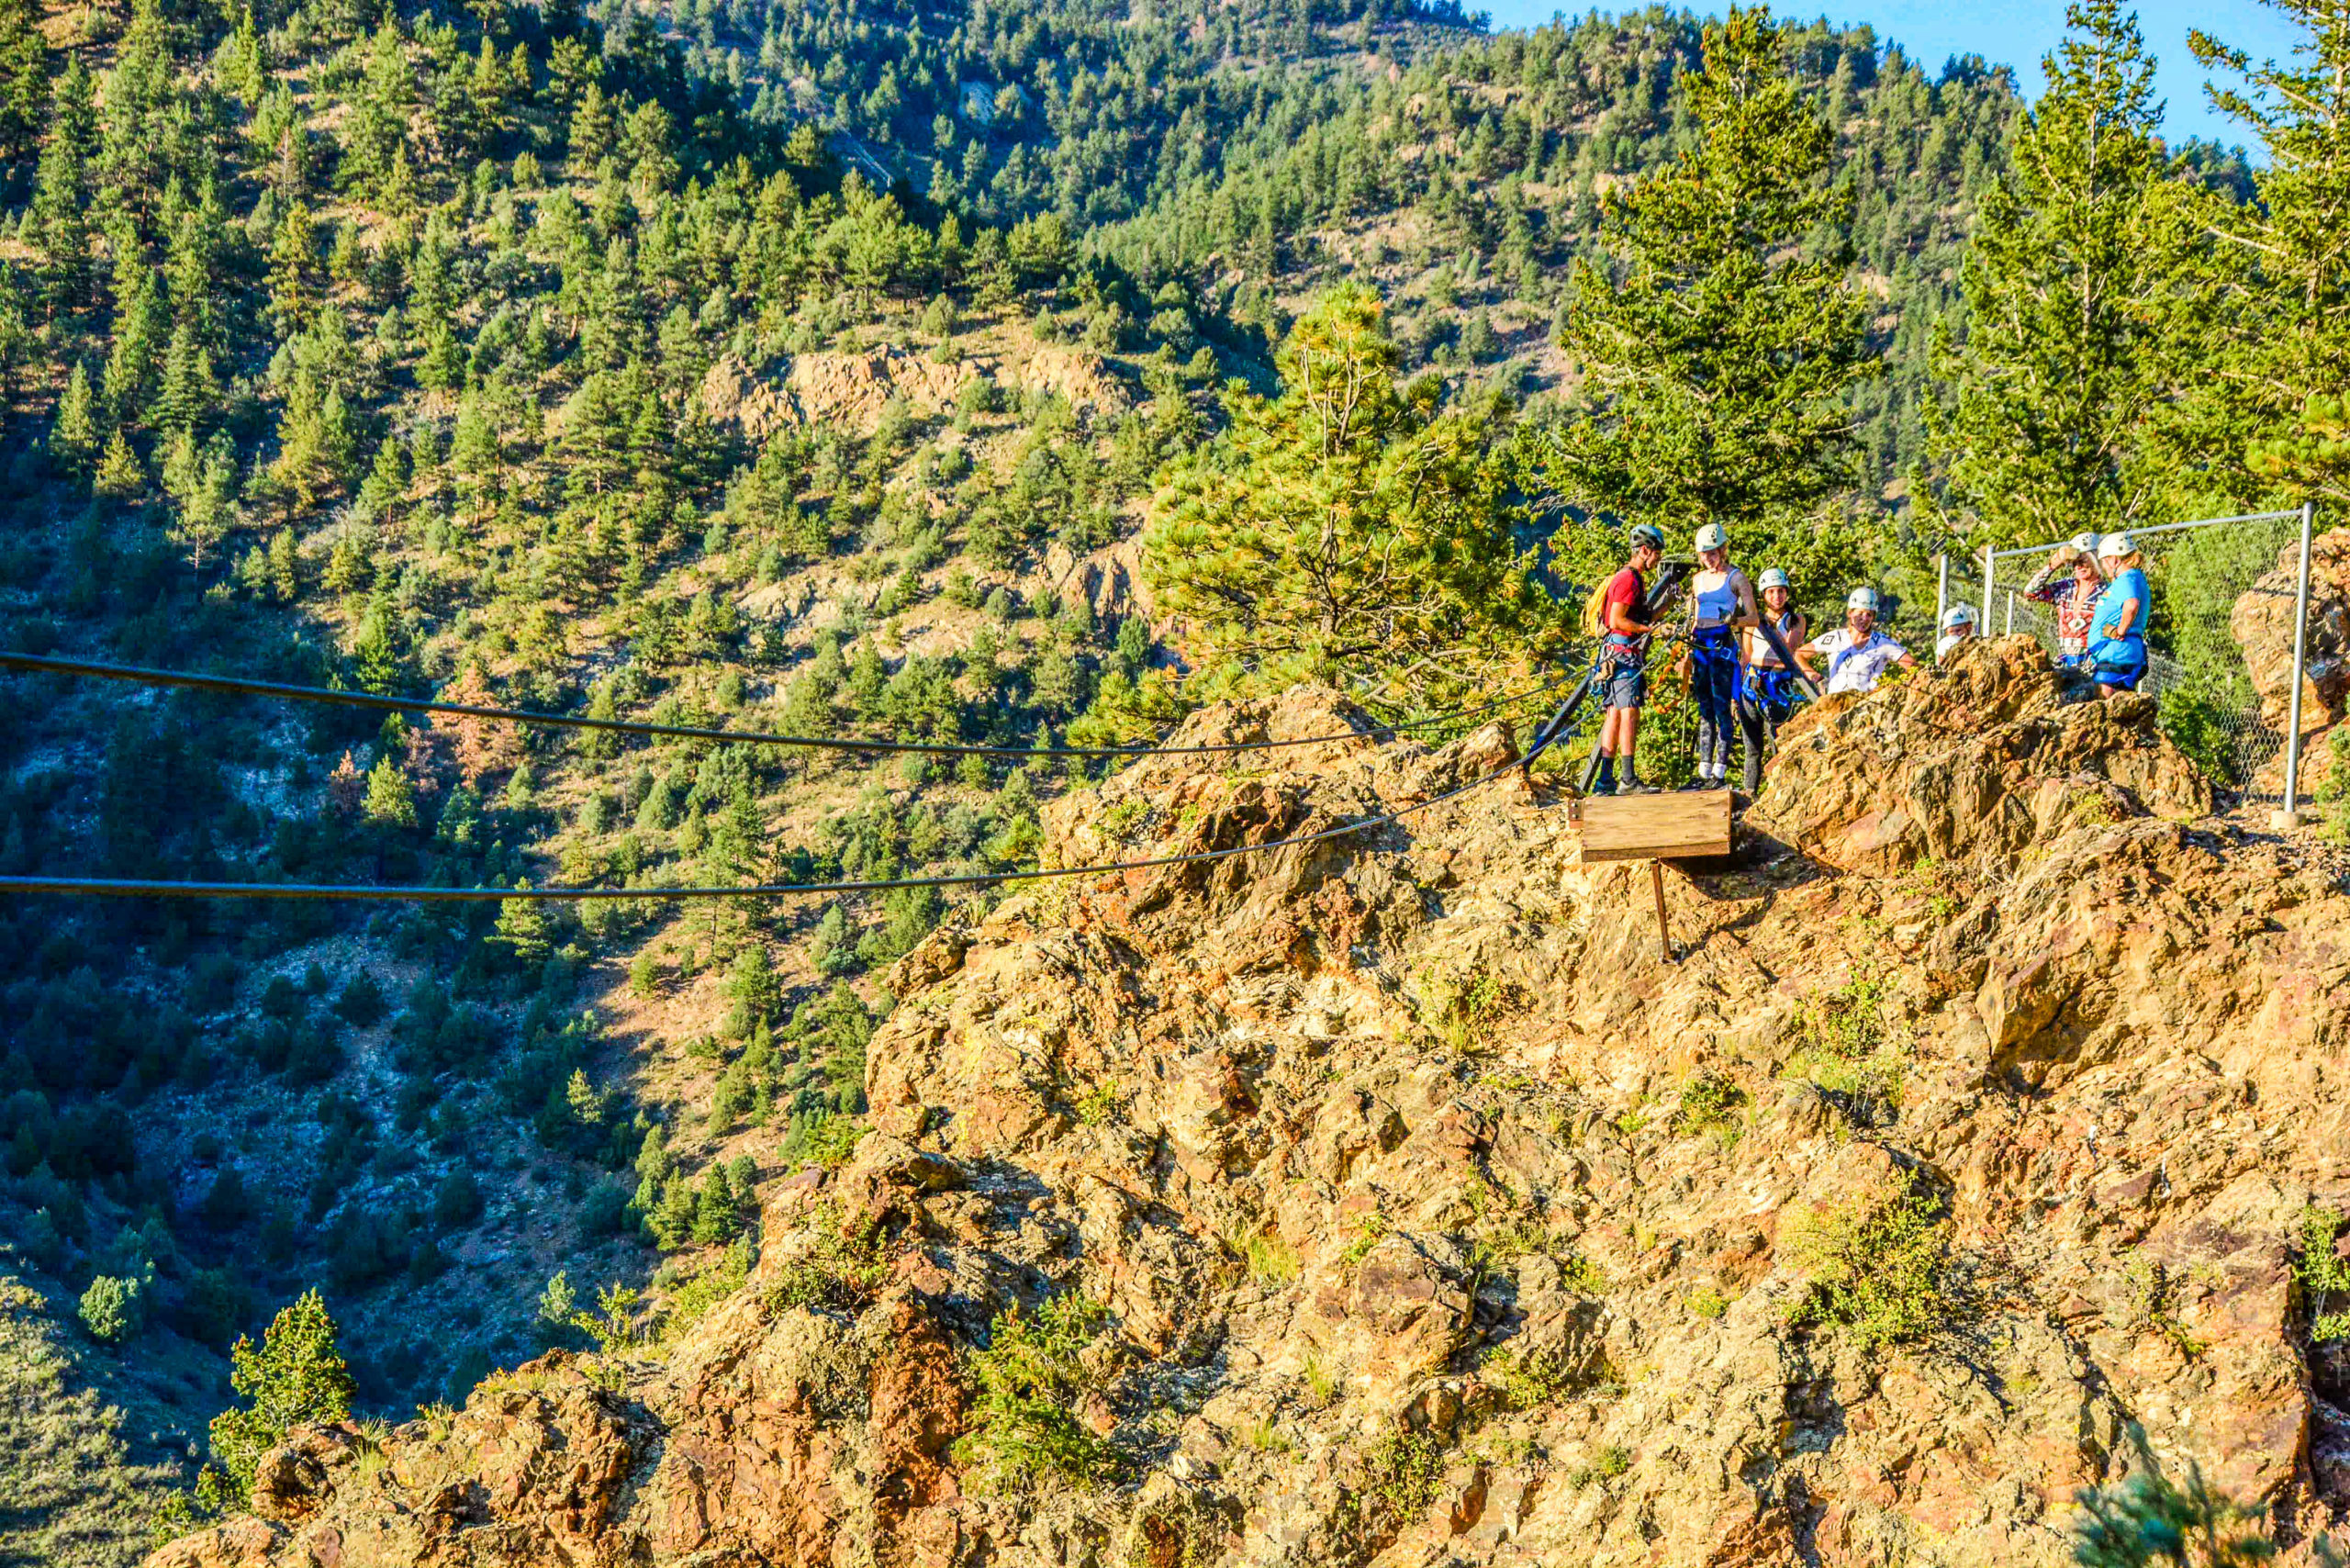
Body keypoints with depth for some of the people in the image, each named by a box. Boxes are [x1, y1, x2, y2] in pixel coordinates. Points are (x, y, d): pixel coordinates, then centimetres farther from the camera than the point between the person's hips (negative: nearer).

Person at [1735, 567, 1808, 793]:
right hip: (1752, 681, 3)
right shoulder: (1755, 620, 14)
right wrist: (1737, 690, 13)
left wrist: (1772, 628, -16)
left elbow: (1788, 650, -7)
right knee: (1752, 746, 3)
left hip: (1780, 684, -3)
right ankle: (1750, 790, 7)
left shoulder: (1796, 620, 8)